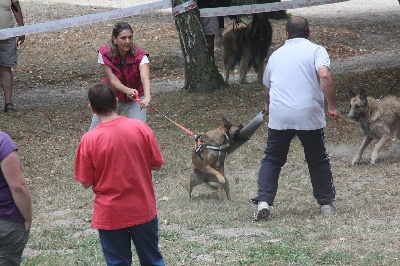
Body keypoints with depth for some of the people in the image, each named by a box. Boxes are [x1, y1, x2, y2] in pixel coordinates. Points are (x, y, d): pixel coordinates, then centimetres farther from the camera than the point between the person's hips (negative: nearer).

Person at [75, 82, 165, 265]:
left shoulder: (89, 140, -15)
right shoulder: (140, 128, -10)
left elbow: (86, 182, -8)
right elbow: (156, 164, 0)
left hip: (110, 215, -2)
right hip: (143, 210, 2)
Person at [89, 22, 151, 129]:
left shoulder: (139, 56, -27)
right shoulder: (105, 54, -22)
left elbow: (145, 77, -44)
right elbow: (113, 79, -26)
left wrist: (147, 97, -64)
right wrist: (127, 90, -47)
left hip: (135, 99, -1)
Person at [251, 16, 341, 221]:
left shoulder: (276, 55, 18)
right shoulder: (316, 50, 5)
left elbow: (267, 87, 32)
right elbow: (325, 76, -15)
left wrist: (269, 107, 52)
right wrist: (332, 106, -10)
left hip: (279, 117, 2)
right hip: (309, 116, -2)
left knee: (272, 160, 12)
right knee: (318, 161, 15)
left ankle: (263, 202, -1)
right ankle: (326, 203, 21)